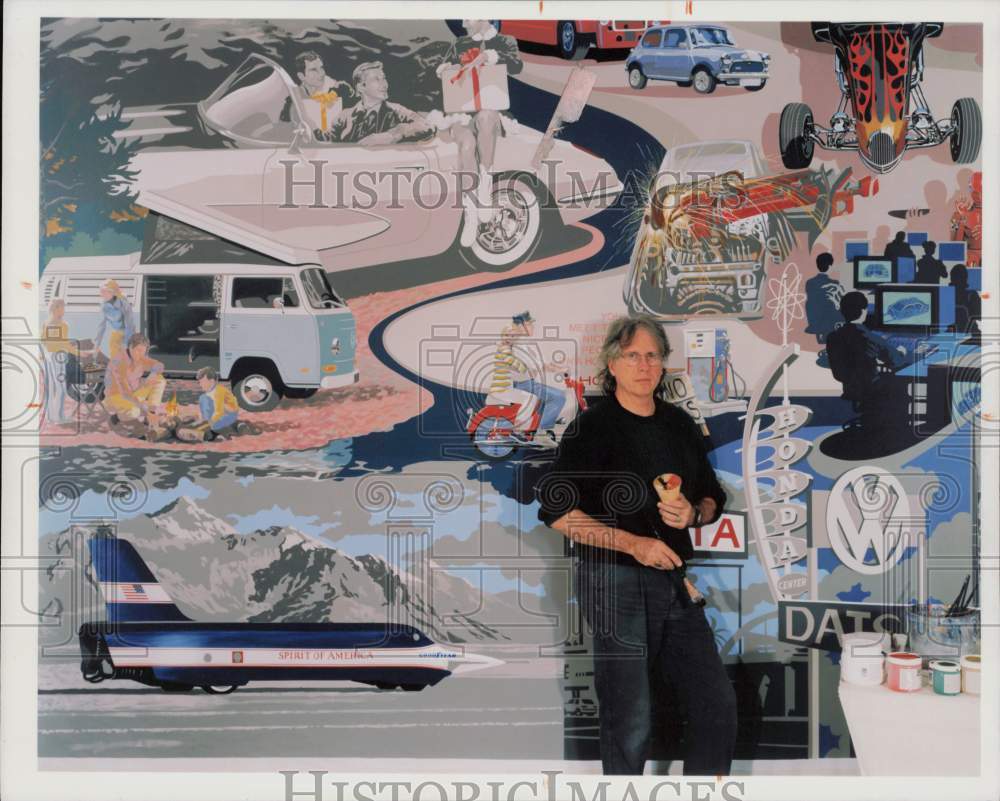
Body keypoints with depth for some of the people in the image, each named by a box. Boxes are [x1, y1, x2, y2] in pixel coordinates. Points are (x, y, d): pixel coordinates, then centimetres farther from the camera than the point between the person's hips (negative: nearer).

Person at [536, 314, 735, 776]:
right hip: (615, 582, -6)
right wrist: (634, 543, -18)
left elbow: (713, 498, 19)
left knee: (717, 704, 7)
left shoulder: (680, 425, 11)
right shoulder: (594, 427, -6)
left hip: (675, 580, 6)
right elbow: (556, 511, -12)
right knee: (630, 722, 0)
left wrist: (694, 513, -5)